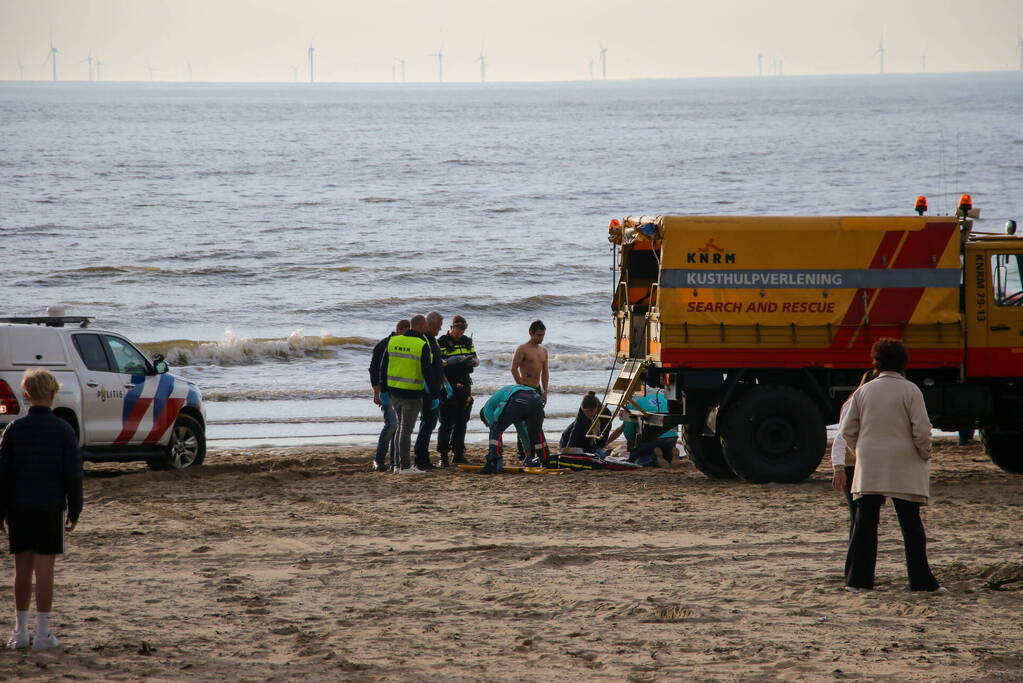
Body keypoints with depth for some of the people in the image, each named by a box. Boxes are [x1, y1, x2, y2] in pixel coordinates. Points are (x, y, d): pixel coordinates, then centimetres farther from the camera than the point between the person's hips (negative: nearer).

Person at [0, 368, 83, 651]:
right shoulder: (64, 431, -5)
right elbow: (73, 475, -3)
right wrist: (74, 511, 5)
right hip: (51, 508, -2)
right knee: (45, 570, -1)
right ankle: (43, 633, -1)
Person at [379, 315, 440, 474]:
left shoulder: (393, 341, 5)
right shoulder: (422, 346, -13)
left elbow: (383, 367, 10)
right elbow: (428, 372, -14)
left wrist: (383, 390, 18)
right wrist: (435, 393, -6)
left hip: (394, 391, 5)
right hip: (412, 394, -5)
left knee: (401, 426, 17)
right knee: (406, 429, -1)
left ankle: (397, 464, 18)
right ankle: (405, 466, 3)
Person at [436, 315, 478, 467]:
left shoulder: (467, 341, 13)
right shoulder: (441, 342, -5)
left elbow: (477, 360, 15)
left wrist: (473, 361, -8)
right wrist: (449, 361, -31)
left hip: (464, 386, 6)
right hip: (448, 386, -6)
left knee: (461, 422, 8)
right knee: (446, 422, -7)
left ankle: (458, 454, 14)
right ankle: (443, 456, -6)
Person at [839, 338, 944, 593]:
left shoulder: (864, 391, 5)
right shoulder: (910, 391, -5)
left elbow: (848, 431, 7)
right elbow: (922, 430, -10)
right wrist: (925, 456, 5)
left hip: (869, 467, 2)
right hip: (904, 467, -2)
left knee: (865, 522, 4)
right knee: (910, 523, 2)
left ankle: (858, 578, 1)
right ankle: (920, 579, 2)